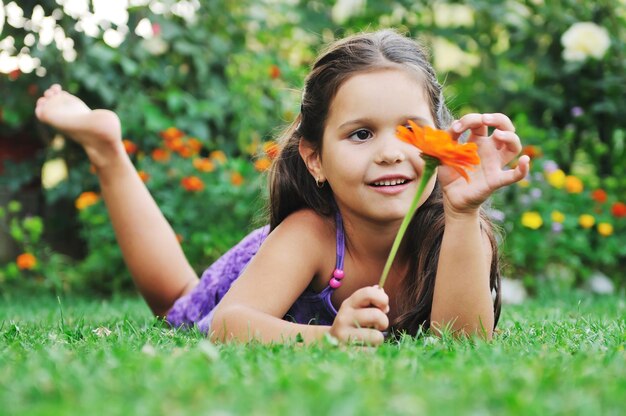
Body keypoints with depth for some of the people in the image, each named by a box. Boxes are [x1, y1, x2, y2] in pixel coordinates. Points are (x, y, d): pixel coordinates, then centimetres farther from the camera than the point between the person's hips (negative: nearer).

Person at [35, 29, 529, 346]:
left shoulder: (459, 231, -40)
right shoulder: (309, 233, -46)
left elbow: (463, 339, -52)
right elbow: (227, 325, -53)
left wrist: (463, 212, -64)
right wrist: (324, 336, -73)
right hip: (273, 275, -2)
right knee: (174, 298, 27)